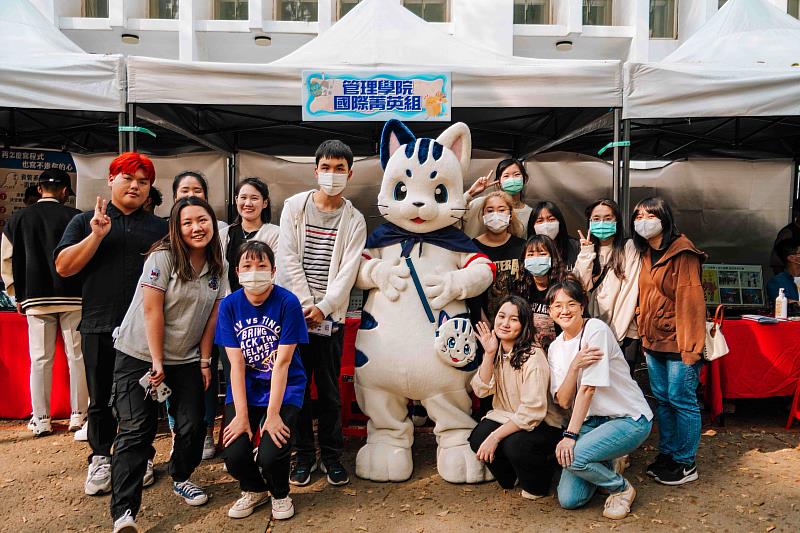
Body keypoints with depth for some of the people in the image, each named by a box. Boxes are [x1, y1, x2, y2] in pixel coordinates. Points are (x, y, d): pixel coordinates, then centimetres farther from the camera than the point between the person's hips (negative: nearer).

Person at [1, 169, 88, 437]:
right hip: (73, 297, -2)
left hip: (36, 298, 3)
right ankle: (78, 415, 9)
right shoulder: (74, 217, -3)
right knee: (77, 357, 4)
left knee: (40, 360, 7)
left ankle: (41, 420, 12)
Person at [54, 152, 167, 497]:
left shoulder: (160, 228, 12)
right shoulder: (85, 222, 9)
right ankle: (100, 458, 25)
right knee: (101, 398, 9)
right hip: (100, 327, 0)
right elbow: (63, 267, -1)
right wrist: (97, 235, -11)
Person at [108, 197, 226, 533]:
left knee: (192, 426, 4)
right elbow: (152, 312, -16)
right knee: (136, 432, -7)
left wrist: (205, 361, 3)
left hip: (186, 360, 5)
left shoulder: (218, 267, 2)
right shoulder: (163, 257, -14)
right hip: (140, 356, -4)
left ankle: (181, 479, 31)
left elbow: (212, 316, 4)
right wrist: (157, 362, -14)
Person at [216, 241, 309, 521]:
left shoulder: (288, 303, -15)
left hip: (284, 389, -3)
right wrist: (241, 414, -12)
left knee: (271, 455, -19)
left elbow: (282, 363, -16)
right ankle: (253, 490, 24)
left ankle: (280, 494, 18)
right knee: (234, 455, -13)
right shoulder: (229, 305, -6)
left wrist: (273, 414, -18)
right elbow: (236, 364, -8)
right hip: (244, 389, 3)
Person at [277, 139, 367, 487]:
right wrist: (306, 304, -9)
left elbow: (348, 271, -4)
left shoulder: (354, 220, 3)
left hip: (331, 315, 0)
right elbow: (288, 260, -3)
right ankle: (304, 455, 21)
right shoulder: (294, 207, 3)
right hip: (295, 311, 1)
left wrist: (323, 307, -14)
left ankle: (332, 455, 21)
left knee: (329, 390, 6)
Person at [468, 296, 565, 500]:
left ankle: (537, 484, 2)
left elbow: (532, 412, -25)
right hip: (506, 417, 6)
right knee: (478, 438, -20)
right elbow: (481, 390, -8)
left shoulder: (533, 356, -22)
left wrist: (496, 436, -26)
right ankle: (510, 477, 12)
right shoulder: (497, 350, 1)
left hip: (542, 424, -6)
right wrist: (489, 354, -18)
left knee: (515, 444, -33)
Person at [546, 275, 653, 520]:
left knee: (571, 455, -29)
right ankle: (604, 466, 22)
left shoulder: (596, 329, -14)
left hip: (629, 418, -5)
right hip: (592, 421, 6)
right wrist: (575, 365, -23)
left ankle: (622, 488, 0)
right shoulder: (555, 348, 5)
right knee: (569, 499, -8)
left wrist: (570, 435, -22)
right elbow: (564, 401, -6)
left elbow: (588, 388, -20)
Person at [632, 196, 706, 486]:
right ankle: (667, 454, 28)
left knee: (682, 400, 1)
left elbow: (691, 299, -17)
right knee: (662, 399, 15)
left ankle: (686, 464, 15)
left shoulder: (682, 252, -12)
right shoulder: (646, 254, 12)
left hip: (678, 342, -7)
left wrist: (690, 346, -20)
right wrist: (645, 336, 11)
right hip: (654, 342, 8)